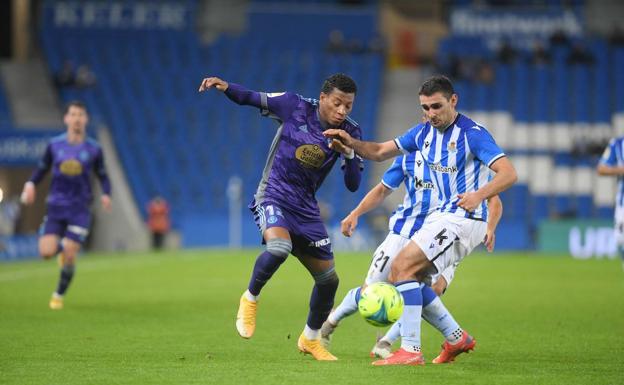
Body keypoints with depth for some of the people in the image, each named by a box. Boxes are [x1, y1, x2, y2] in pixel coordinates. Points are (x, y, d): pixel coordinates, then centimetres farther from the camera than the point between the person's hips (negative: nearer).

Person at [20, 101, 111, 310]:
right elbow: (41, 169, 14)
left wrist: (106, 195, -9)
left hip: (79, 209, -1)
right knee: (46, 252, -13)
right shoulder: (54, 145, 3)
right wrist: (30, 184, -6)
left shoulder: (93, 149, 1)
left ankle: (59, 295, 13)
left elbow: (102, 176, 10)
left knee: (69, 257, -10)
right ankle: (61, 247, 25)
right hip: (56, 206, 1)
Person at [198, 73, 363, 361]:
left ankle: (311, 339, 33)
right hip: (273, 196, -5)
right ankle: (250, 298, -7)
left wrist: (349, 154, -23)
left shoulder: (349, 133, -4)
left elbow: (353, 185, -6)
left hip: (305, 208, 5)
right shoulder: (295, 107, -11)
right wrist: (225, 87, -20)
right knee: (279, 246, -36)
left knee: (328, 278, 6)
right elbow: (249, 98, 0)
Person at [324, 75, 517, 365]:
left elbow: (509, 174, -20)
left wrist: (479, 195, -37)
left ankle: (411, 350, -22)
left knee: (402, 267, -19)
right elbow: (380, 152, 14)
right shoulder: (424, 132, 9)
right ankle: (457, 339, 20)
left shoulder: (472, 134, -15)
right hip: (442, 216, 9)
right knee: (405, 278, 8)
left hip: (463, 219, -9)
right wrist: (351, 143, -6)